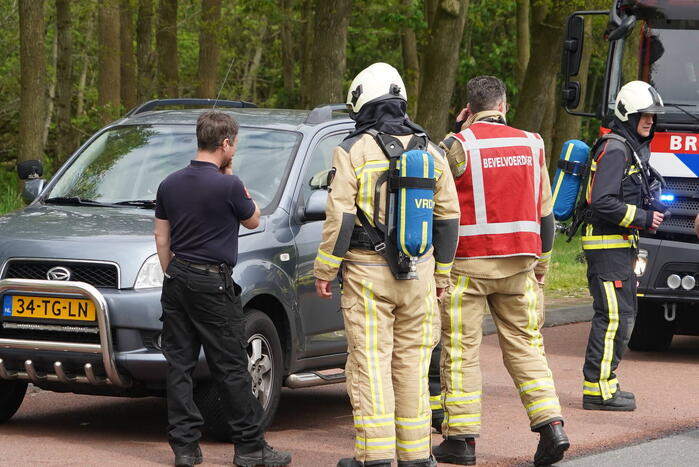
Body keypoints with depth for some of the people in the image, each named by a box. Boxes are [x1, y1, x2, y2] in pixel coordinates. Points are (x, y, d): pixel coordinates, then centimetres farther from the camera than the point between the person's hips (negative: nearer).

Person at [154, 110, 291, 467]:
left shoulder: (170, 184, 6)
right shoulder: (227, 186, -13)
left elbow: (162, 239, 11)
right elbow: (252, 220, 5)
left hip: (177, 280, 6)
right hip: (213, 284, -6)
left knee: (179, 365, 6)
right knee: (231, 368, 0)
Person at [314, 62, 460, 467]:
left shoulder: (354, 151, -6)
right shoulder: (431, 152, 8)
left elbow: (341, 216, -10)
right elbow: (448, 217, 10)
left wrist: (325, 270, -3)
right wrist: (442, 272, 18)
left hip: (367, 271, -4)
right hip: (419, 273, 4)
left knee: (371, 362, -3)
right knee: (412, 362, 9)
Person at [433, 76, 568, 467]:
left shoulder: (459, 145, -9)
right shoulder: (531, 145, 7)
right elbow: (545, 211, 14)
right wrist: (542, 260, 22)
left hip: (468, 262, -4)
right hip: (519, 262, 4)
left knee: (461, 350, 2)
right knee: (524, 346, 10)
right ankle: (551, 425, -1)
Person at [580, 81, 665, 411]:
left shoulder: (636, 149, 18)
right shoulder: (615, 150, -15)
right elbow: (602, 202, -23)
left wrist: (649, 213, 9)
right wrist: (643, 218, -18)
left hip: (621, 245, 11)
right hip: (606, 244, -11)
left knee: (624, 314, 13)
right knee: (614, 316, -12)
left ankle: (605, 384, 18)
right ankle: (597, 389, -10)